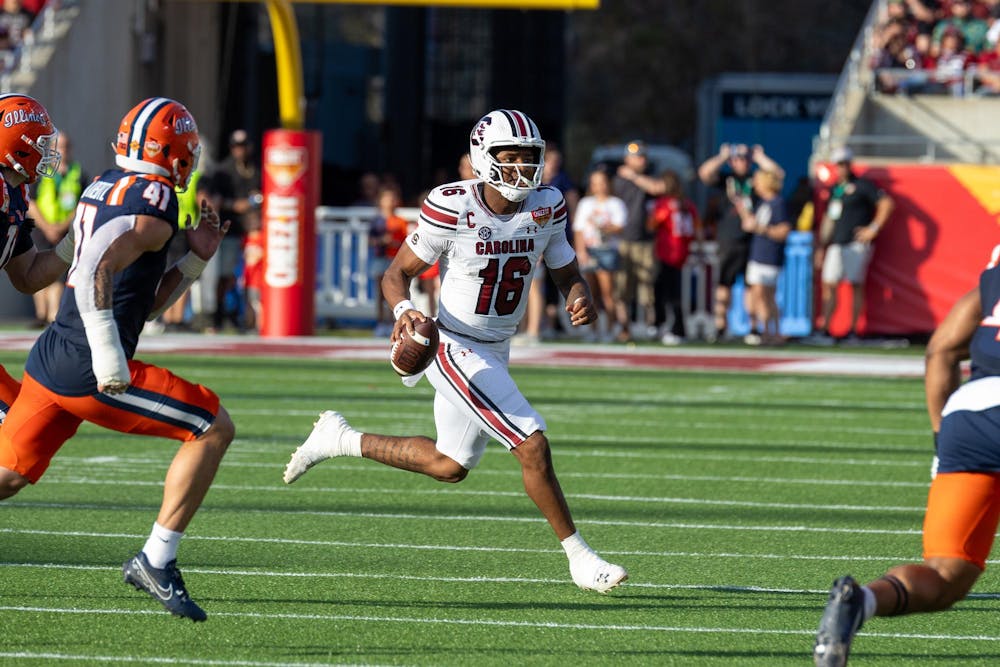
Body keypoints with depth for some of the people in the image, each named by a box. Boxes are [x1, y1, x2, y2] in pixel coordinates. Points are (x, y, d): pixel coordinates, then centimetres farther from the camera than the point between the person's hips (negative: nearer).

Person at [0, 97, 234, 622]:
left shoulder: (102, 190, 17)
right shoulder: (153, 203, -11)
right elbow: (97, 272, -28)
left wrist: (192, 259, 15)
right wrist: (109, 358, -27)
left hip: (48, 361, 9)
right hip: (87, 375, -9)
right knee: (214, 428, 0)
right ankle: (155, 561, -2)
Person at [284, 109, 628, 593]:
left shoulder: (545, 208, -4)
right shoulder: (452, 209, -20)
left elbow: (568, 273, 6)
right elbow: (397, 274, -11)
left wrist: (580, 299, -17)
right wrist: (404, 310, -32)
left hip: (495, 353, 8)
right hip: (454, 350, -8)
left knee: (449, 465, 20)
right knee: (532, 445, -15)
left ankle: (341, 440, 34)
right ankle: (578, 557, -3)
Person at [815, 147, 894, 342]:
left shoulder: (862, 186, -1)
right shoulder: (834, 189, 19)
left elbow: (886, 203, -8)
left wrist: (874, 228, -12)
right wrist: (822, 247, 19)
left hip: (856, 243, -6)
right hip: (836, 245, 6)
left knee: (856, 285, -5)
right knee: (828, 284, -2)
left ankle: (853, 329, -2)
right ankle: (825, 328, -3)